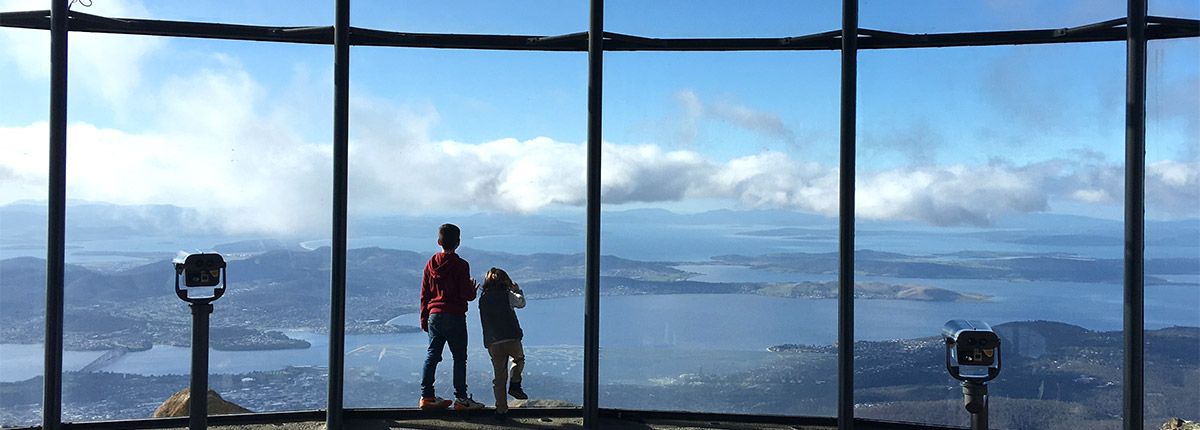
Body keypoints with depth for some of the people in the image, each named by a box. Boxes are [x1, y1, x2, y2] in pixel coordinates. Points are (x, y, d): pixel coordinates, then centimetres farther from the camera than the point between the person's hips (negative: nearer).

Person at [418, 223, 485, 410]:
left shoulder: (431, 264, 8)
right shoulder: (460, 265, -9)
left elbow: (424, 295, 11)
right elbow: (467, 294, -12)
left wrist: (424, 320, 17)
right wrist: (474, 291, 11)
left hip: (434, 316, 6)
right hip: (454, 317, -5)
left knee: (432, 355, 11)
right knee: (459, 357, 1)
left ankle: (426, 395, 12)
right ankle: (461, 398, 1)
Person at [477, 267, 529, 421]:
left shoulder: (482, 298, 13)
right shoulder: (507, 294, 1)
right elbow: (521, 302, 18)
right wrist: (516, 288, 35)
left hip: (492, 343, 3)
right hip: (511, 339, -3)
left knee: (500, 376, 9)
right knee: (519, 358, 28)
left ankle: (501, 410, 8)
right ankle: (515, 384, 7)